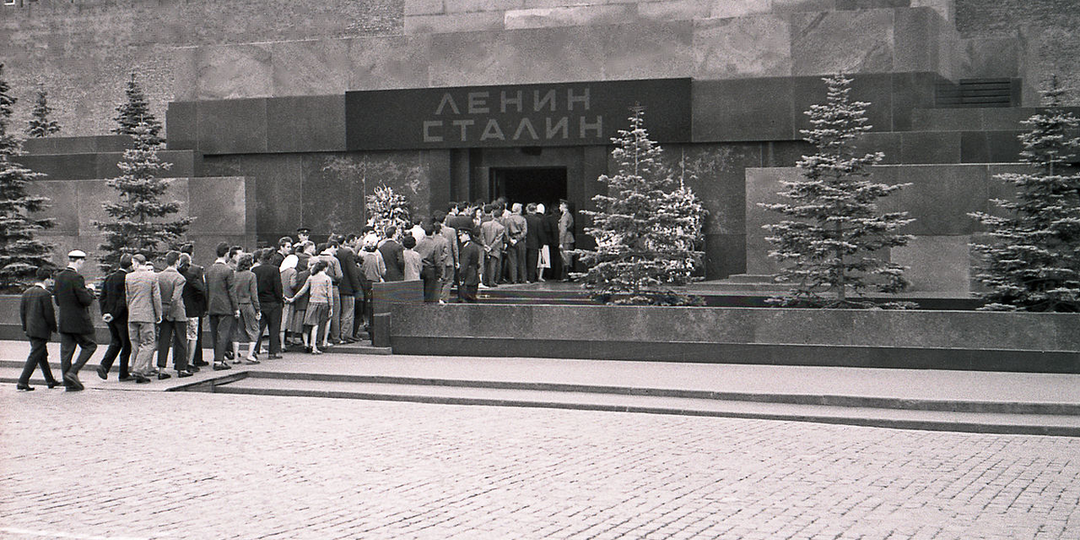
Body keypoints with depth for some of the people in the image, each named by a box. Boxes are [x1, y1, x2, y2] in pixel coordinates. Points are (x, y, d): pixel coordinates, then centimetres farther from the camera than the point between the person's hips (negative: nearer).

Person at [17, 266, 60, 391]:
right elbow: (49, 314, -15)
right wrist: (54, 328, -2)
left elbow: (22, 310, 11)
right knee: (34, 356, -4)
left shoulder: (27, 292, 8)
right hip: (41, 330, -8)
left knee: (43, 355, 18)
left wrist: (25, 327, 18)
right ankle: (22, 382, -7)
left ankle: (50, 380, 28)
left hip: (30, 329, 8)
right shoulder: (45, 294, -15)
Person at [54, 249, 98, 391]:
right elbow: (86, 300, -19)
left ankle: (69, 383, 11)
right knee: (89, 345, 8)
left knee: (66, 350, 7)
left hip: (63, 322, 7)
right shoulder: (77, 277, -16)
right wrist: (90, 290, -1)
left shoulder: (59, 277, 9)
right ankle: (73, 372, -6)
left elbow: (57, 301, 15)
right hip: (79, 321, -7)